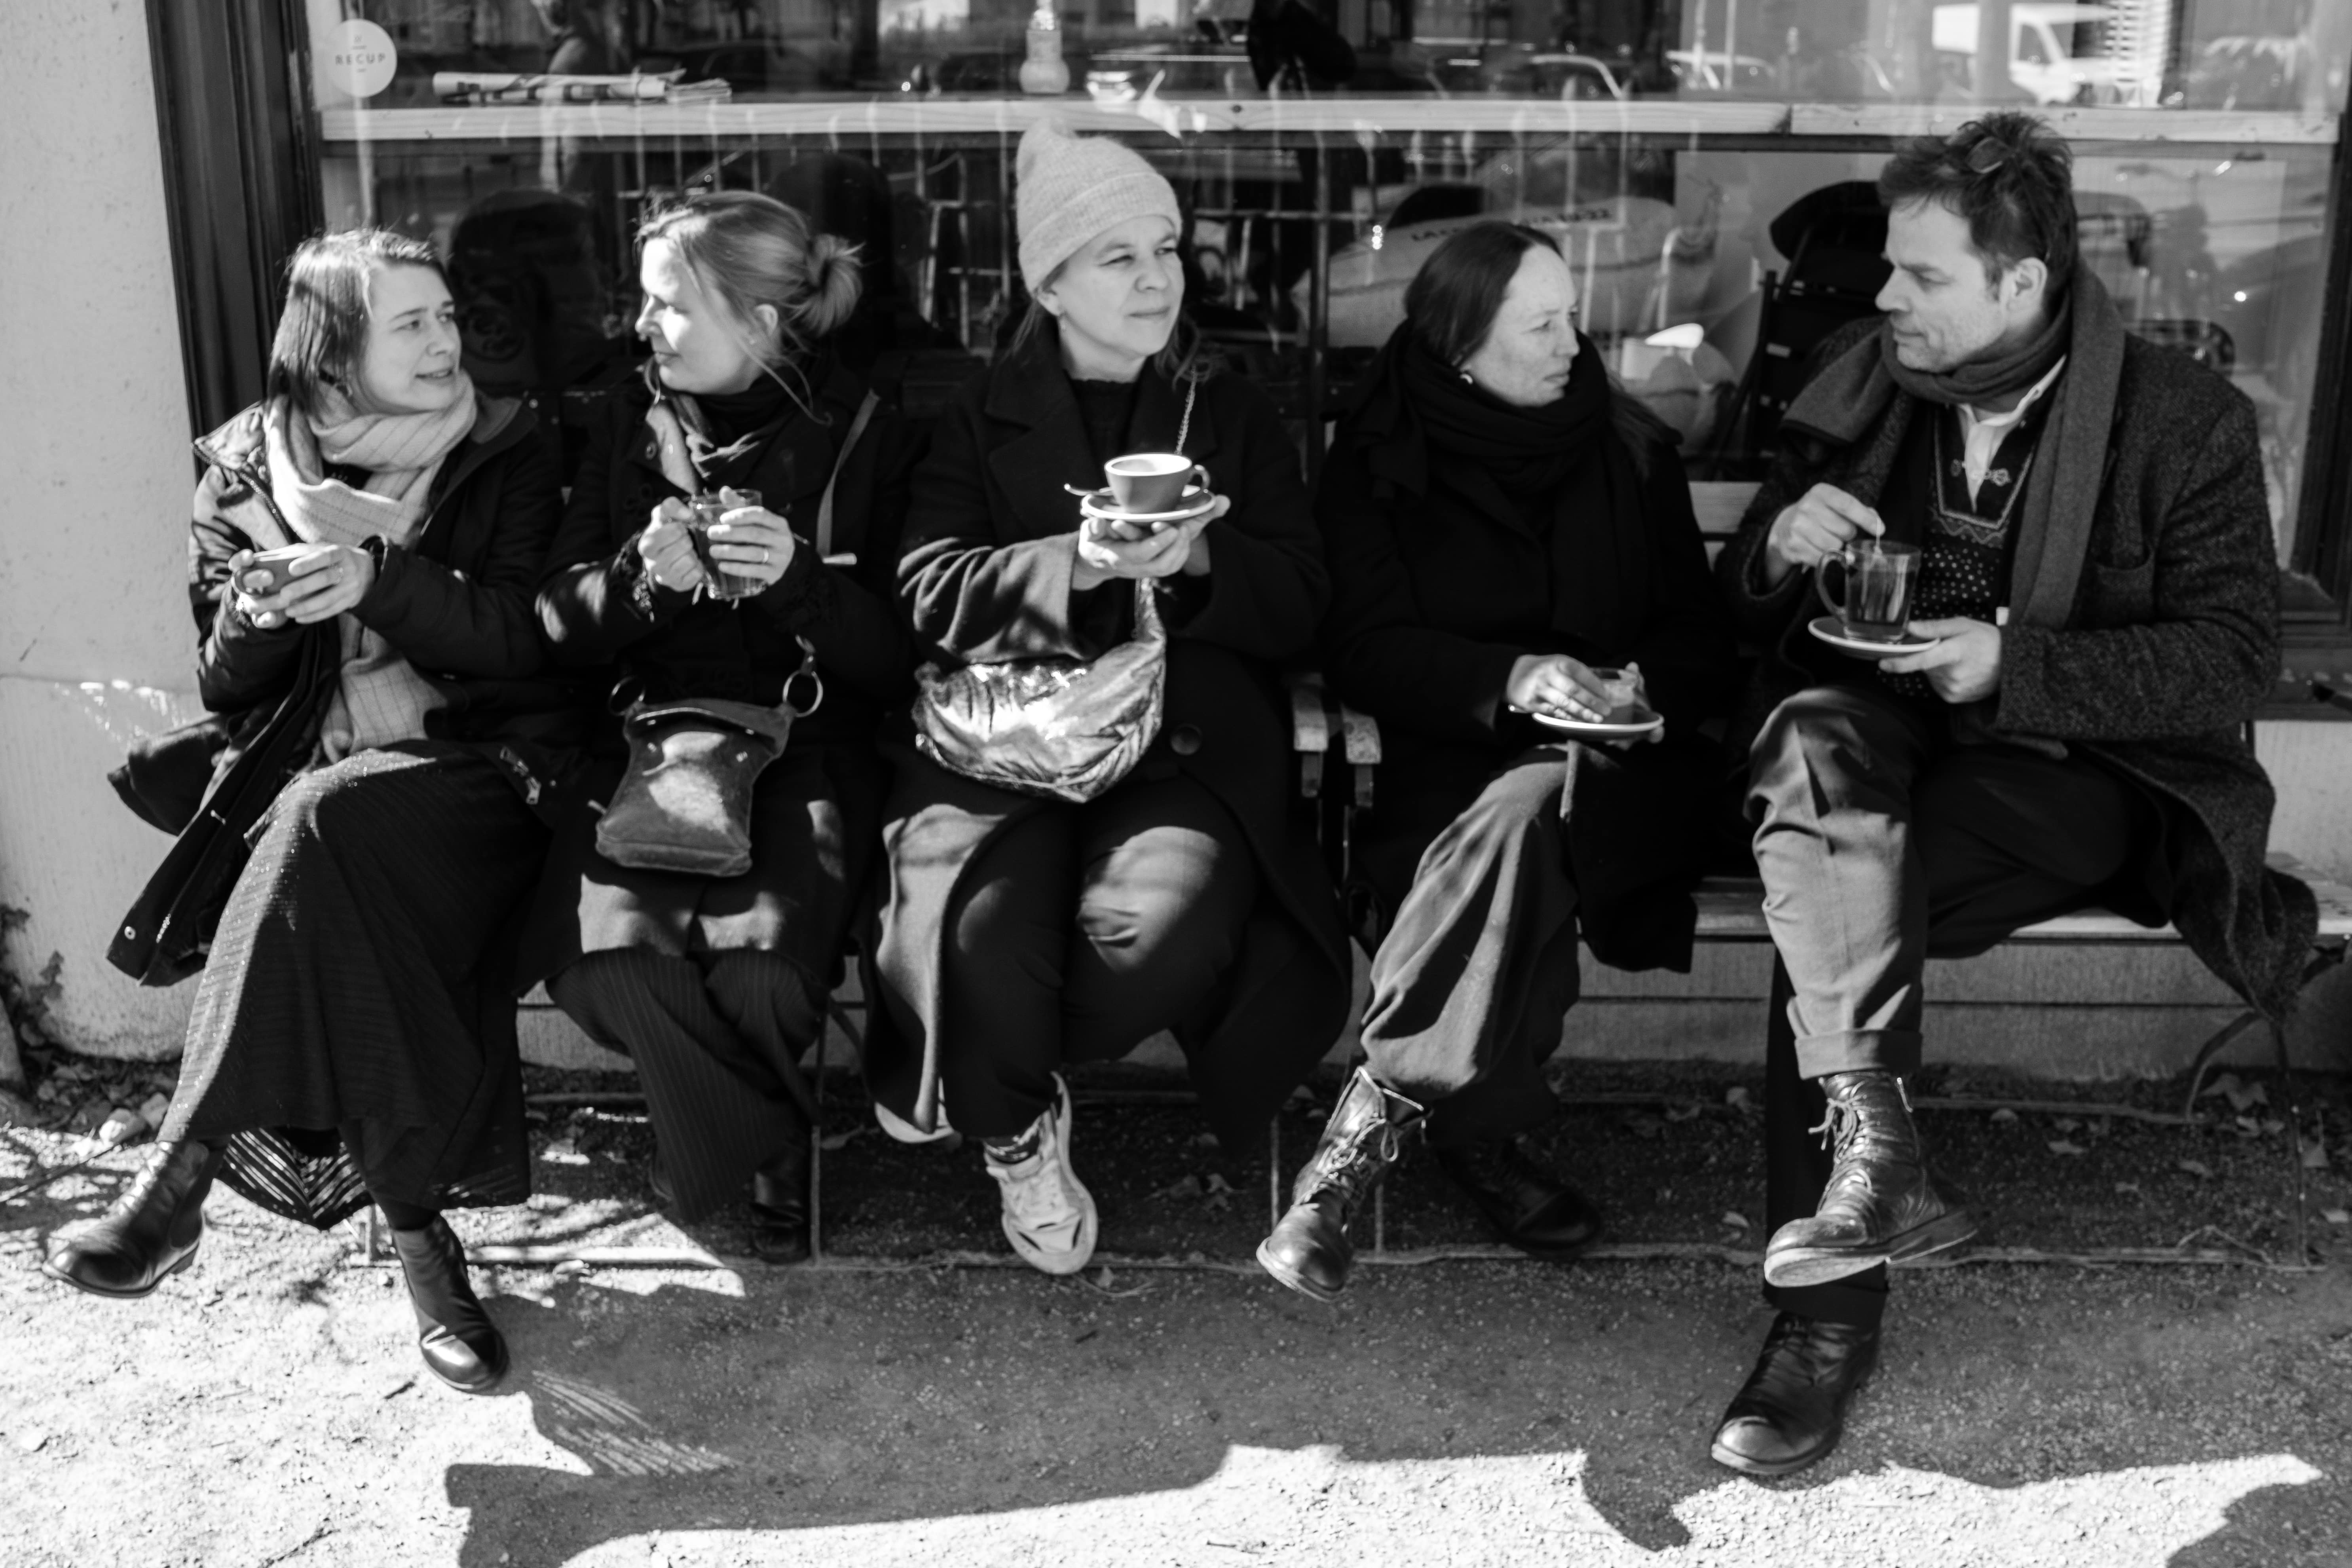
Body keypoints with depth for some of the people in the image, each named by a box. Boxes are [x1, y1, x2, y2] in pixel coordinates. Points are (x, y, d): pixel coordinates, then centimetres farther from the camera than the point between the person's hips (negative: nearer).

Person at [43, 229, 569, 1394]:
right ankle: (420, 1242, -29)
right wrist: (257, 612, -15)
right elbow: (227, 688, 9)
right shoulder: (248, 469, 10)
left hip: (478, 777, -2)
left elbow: (524, 641, -6)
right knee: (357, 902, -34)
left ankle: (181, 1172, -32)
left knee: (333, 822, -35)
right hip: (318, 784, 2)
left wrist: (380, 579, -21)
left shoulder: (504, 455, 5)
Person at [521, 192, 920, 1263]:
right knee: (608, 959, -26)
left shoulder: (861, 437, 0)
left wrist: (800, 578, -20)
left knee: (759, 967, -29)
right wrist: (643, 575, -15)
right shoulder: (634, 424, 9)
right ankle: (767, 1146, 1)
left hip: (807, 742, -2)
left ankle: (727, 1130, 8)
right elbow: (561, 623, 6)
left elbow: (893, 664, -2)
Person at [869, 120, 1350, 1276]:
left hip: (1184, 735, 1)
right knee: (984, 928, -33)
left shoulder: (1234, 417, 18)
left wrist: (1196, 560, -13)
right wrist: (1079, 561, -18)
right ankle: (1016, 1132, 2)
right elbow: (933, 593, -2)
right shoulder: (978, 418, 13)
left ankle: (961, 1080, -1)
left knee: (1169, 922, -32)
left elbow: (1296, 606, 8)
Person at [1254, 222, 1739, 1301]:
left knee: (1522, 815, -35)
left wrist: (1639, 685, -12)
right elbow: (1363, 651, -6)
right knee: (1522, 861, -36)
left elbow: (1699, 641, 12)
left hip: (1614, 773, 1)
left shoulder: (1632, 453, 13)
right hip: (1447, 767, -1)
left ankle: (1373, 1122, -34)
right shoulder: (1376, 465, 5)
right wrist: (1510, 679, -21)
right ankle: (1483, 1140, -31)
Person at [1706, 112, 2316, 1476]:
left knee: (1841, 903, -32)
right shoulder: (1866, 380, 7)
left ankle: (1834, 1313, -23)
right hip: (1881, 727, 4)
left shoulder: (2185, 421, -5)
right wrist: (1782, 549, -11)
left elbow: (2237, 658, -9)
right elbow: (1749, 602, 14)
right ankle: (1877, 1157, -37)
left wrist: (2017, 665, -21)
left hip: (2079, 763, -3)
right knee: (1812, 741, -34)